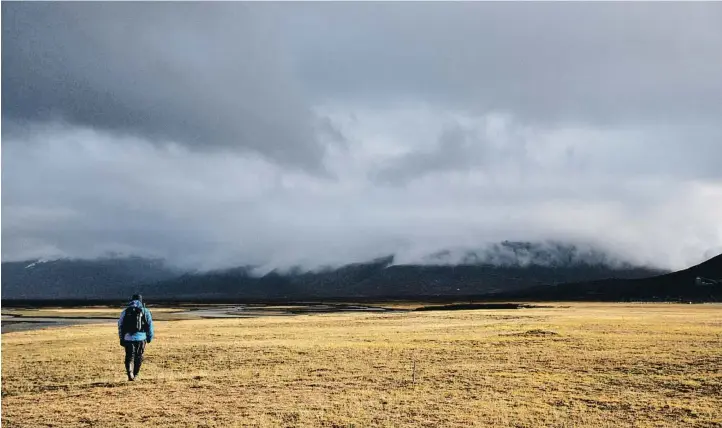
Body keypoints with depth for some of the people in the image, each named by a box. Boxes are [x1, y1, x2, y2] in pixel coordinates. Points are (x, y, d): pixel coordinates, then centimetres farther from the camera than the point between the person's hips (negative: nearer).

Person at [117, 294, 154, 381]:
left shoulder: (125, 311, 8)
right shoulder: (145, 311, 5)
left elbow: (120, 325, 9)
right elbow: (150, 325, 5)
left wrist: (121, 338, 15)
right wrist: (150, 337, 14)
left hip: (128, 337, 0)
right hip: (141, 337, 0)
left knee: (129, 357, 3)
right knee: (138, 357, 13)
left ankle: (129, 371, -22)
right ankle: (135, 375, 19)